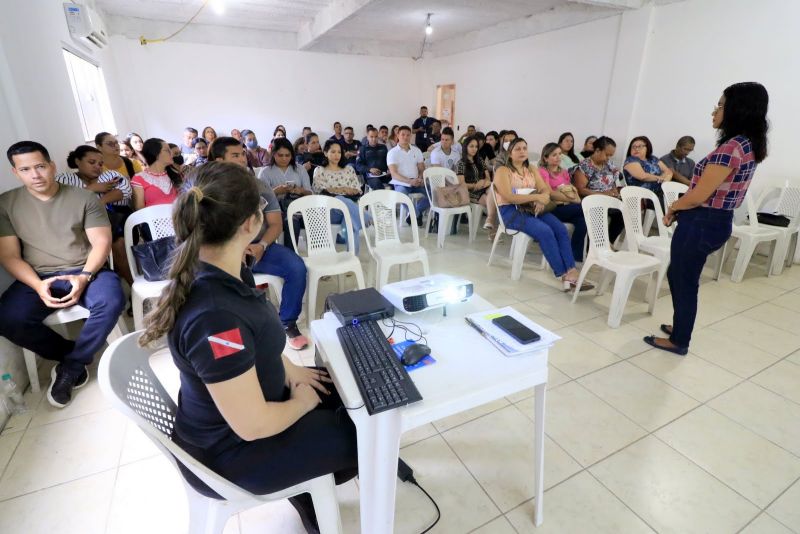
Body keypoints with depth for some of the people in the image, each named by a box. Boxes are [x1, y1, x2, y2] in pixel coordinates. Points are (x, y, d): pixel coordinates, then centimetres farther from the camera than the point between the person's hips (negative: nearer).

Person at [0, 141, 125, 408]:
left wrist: (85, 277, -19)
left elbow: (101, 242, -3)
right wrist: (38, 285, -16)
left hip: (85, 271, -2)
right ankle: (77, 355, 0)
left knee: (112, 301, -33)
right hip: (38, 278, 2)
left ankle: (70, 368, -10)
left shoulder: (84, 197, 2)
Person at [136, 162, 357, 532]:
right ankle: (305, 492, 35)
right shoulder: (215, 315, -39)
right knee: (361, 433, 6)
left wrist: (289, 370, 1)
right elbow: (253, 425, -31)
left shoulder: (217, 272, -9)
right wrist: (301, 403, -13)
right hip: (231, 449, -8)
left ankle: (306, 479, 34)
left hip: (248, 394, 8)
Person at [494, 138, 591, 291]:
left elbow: (545, 189, 10)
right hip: (510, 211, -6)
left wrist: (542, 200, -15)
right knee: (545, 231, -29)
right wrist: (536, 197, -20)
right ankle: (564, 274, -22)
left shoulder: (532, 169, 20)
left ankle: (571, 272, -24)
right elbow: (508, 197, -15)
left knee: (561, 229, -21)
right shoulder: (502, 171, 0)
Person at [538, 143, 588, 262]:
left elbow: (573, 190, 17)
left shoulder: (564, 172, 25)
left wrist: (577, 199, -7)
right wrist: (572, 200, -14)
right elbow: (550, 194, -10)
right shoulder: (542, 172, 2)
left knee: (582, 220, -28)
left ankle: (576, 256, -22)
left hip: (568, 207, 6)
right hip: (553, 208, -6)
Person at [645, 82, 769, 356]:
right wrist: (679, 207, 11)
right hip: (718, 220, 9)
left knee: (684, 281, 5)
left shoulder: (730, 148, -21)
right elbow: (717, 190, 15)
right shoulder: (749, 147, 11)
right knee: (678, 275, 22)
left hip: (701, 223, -9)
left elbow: (698, 196, -21)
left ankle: (678, 341, 20)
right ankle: (682, 327, 37)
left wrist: (672, 209, -3)